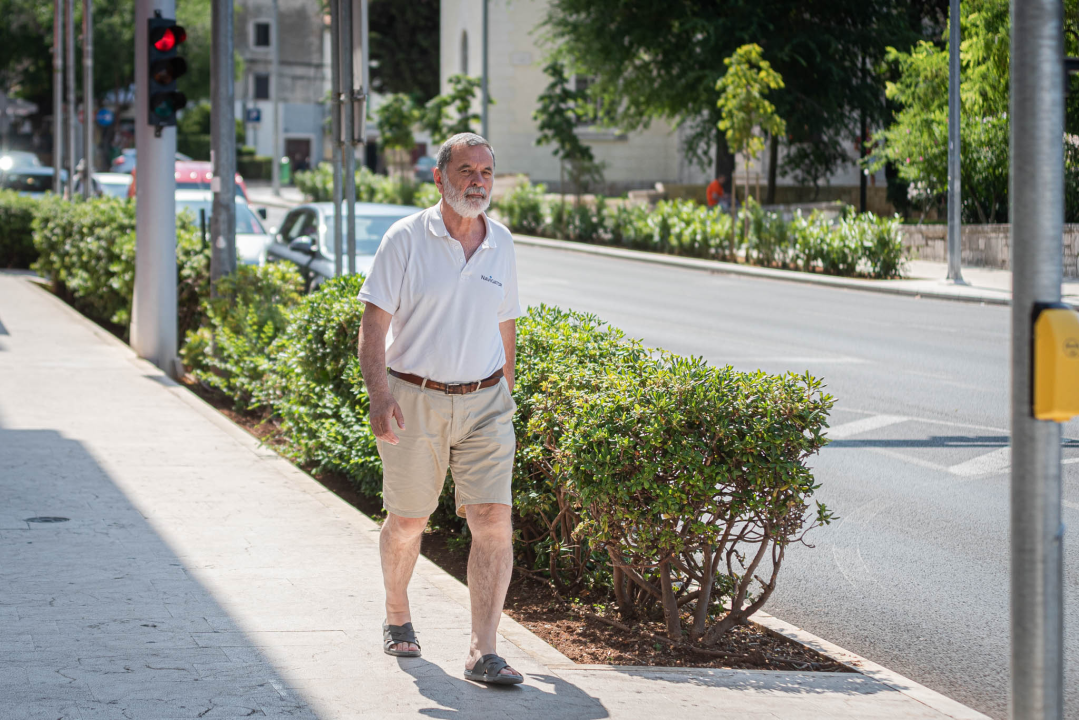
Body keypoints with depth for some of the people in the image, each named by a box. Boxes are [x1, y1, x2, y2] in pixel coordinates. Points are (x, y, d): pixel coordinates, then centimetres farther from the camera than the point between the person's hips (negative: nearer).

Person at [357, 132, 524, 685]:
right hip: (414, 398, -3)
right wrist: (380, 394, -21)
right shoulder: (406, 239, -7)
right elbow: (373, 323, -10)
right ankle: (397, 618, 37)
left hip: (484, 401, 3)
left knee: (494, 520, -10)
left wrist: (505, 396, 19)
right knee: (407, 521, 10)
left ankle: (483, 653, -10)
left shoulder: (501, 244, 7)